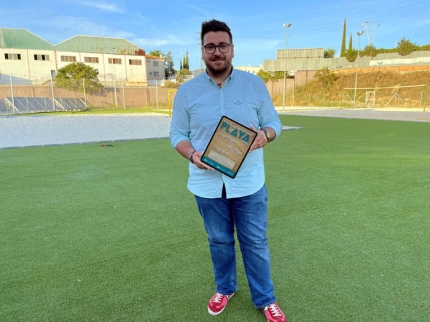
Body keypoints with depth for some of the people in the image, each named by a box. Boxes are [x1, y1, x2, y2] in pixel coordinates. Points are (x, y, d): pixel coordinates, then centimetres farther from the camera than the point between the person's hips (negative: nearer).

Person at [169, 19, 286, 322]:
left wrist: (265, 134, -19)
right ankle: (225, 288, 43)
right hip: (207, 184, 1)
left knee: (255, 242, 12)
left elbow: (274, 123, 4)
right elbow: (178, 133, 3)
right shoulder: (187, 90, -1)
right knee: (219, 241, 18)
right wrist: (192, 155, -17)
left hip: (249, 182, 0)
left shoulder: (255, 84, -1)